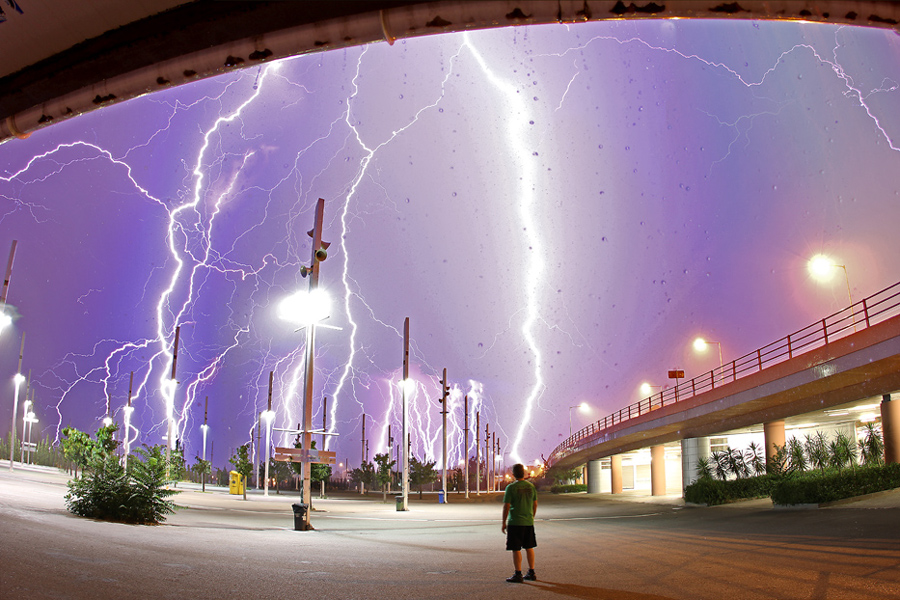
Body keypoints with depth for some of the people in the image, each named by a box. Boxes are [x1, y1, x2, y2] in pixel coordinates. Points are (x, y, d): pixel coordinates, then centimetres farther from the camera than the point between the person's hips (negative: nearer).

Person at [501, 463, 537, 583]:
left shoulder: (511, 487, -12)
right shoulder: (531, 486, 4)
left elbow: (506, 506, -12)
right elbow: (535, 504, 12)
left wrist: (504, 523, -4)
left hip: (515, 523, -5)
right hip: (529, 522, 6)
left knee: (516, 549, 1)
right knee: (529, 548, 14)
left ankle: (518, 575, 3)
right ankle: (531, 573, 20)